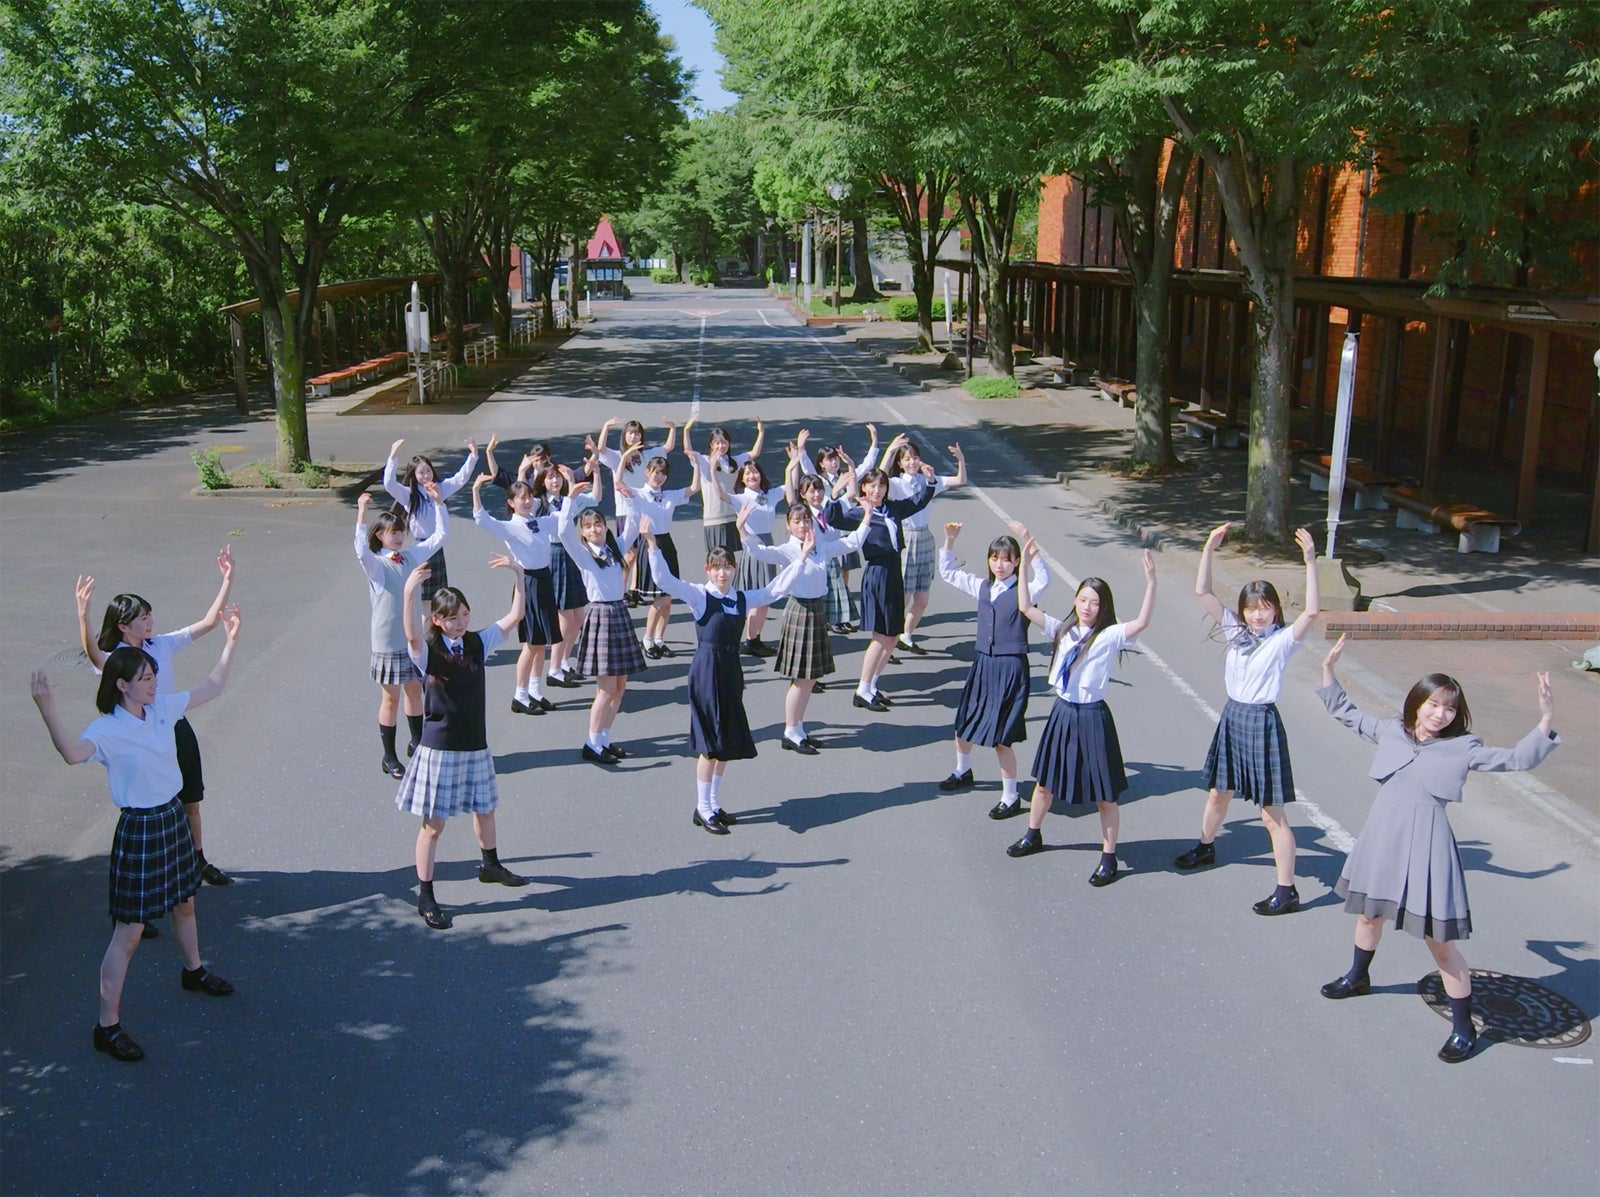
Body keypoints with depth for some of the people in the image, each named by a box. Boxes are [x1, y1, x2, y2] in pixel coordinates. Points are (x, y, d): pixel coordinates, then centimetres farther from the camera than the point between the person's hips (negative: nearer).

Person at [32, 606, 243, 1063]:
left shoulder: (162, 707, -1)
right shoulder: (107, 729, -21)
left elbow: (212, 687, 11)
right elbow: (73, 753, -44)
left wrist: (231, 639, 8)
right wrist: (46, 709, -56)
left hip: (173, 818, 7)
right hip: (140, 829, -7)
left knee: (184, 903, 27)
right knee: (129, 930, -3)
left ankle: (193, 970, 53)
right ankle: (107, 1025, 6)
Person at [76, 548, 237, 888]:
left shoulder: (162, 645, -2)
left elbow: (208, 622, -3)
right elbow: (93, 656, -42)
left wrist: (227, 580, -11)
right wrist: (82, 614, -58)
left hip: (178, 730, 5)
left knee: (191, 804, 18)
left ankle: (199, 863, 37)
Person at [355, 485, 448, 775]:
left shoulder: (411, 556, 4)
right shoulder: (375, 564, -12)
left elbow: (440, 536, 6)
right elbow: (361, 551, -35)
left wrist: (439, 500, -1)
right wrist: (361, 513, -38)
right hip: (388, 642, -5)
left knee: (415, 690, 18)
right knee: (391, 698, 4)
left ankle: (417, 743, 36)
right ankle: (389, 757, 14)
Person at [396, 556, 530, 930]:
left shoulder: (478, 643, 1)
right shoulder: (427, 652, -12)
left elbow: (514, 616, -2)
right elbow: (413, 636, -36)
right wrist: (410, 593, -51)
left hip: (475, 745, 5)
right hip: (439, 749, -5)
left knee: (484, 809, 24)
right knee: (433, 824, 1)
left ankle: (490, 866, 48)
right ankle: (425, 896, 11)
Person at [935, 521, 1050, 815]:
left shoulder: (1024, 591, -10)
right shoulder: (982, 587, 6)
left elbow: (1043, 580, -33)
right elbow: (947, 572, 16)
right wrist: (950, 541, 3)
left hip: (1010, 668, -6)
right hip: (982, 663, 6)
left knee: (1001, 736, -5)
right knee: (963, 723, 21)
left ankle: (1010, 797, 11)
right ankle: (963, 772, 48)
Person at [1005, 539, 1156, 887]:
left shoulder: (1110, 636, -11)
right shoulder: (1063, 630, 2)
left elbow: (1141, 623, -28)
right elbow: (1026, 607, -1)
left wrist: (1150, 581, -37)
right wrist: (1025, 564, -6)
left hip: (1092, 717, -5)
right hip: (1062, 712, 5)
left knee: (1104, 794, 4)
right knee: (1044, 781, 21)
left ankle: (1108, 858, 17)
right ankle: (1032, 836, 42)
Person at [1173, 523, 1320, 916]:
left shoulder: (1282, 640, -12)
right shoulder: (1235, 630, 3)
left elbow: (1312, 611, -30)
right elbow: (1202, 591, -1)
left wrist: (1310, 561, -35)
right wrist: (1209, 548, -11)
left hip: (1262, 723, -6)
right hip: (1232, 717, 6)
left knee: (1272, 813, -3)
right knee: (1217, 794, 24)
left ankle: (1287, 890, 3)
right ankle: (1205, 847, 50)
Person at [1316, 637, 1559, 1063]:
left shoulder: (1463, 748, -6)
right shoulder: (1392, 731, 4)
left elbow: (1516, 758, -14)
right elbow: (1346, 713, 17)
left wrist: (1547, 720, -27)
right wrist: (1329, 670, 11)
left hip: (1426, 844, -5)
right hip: (1383, 836, 5)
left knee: (1440, 940, -2)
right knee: (1368, 912, 26)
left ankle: (1463, 1028, 12)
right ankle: (1358, 977, 54)